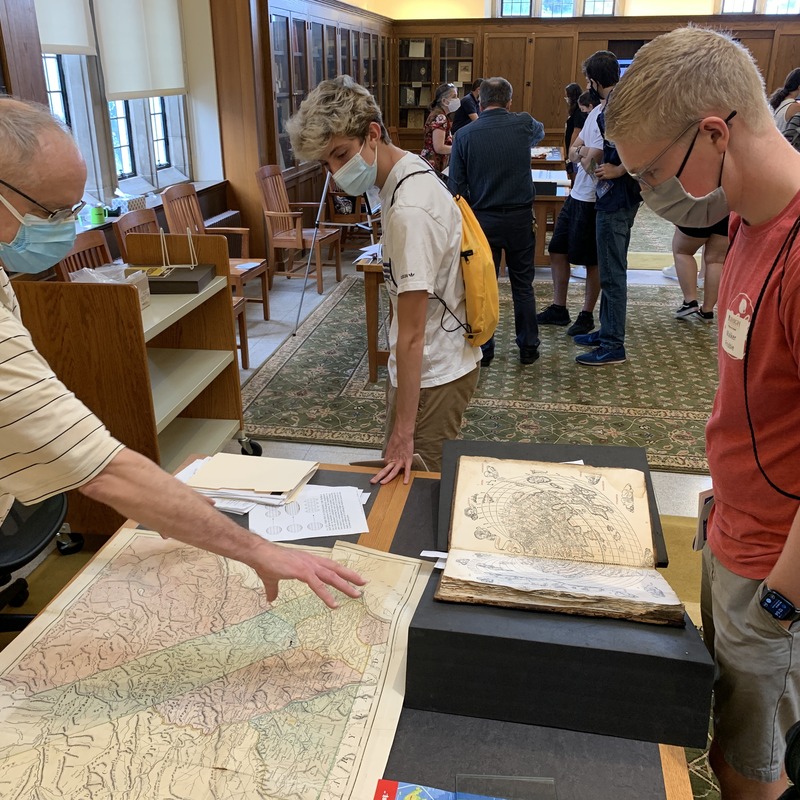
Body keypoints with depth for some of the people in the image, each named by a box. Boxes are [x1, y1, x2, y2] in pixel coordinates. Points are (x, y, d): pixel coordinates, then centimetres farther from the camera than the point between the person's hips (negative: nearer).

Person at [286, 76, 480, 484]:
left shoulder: (410, 210, -27)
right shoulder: (412, 172, 4)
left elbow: (412, 334, -27)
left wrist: (403, 431, -23)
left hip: (432, 372, -10)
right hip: (444, 359, 10)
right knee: (396, 476, 21)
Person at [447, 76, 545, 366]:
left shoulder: (465, 135, -6)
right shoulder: (523, 124, -2)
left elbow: (456, 185, -5)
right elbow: (540, 131, 24)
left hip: (483, 219, -1)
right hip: (520, 217, 1)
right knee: (523, 285, 11)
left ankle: (483, 349, 16)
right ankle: (528, 347, 19)